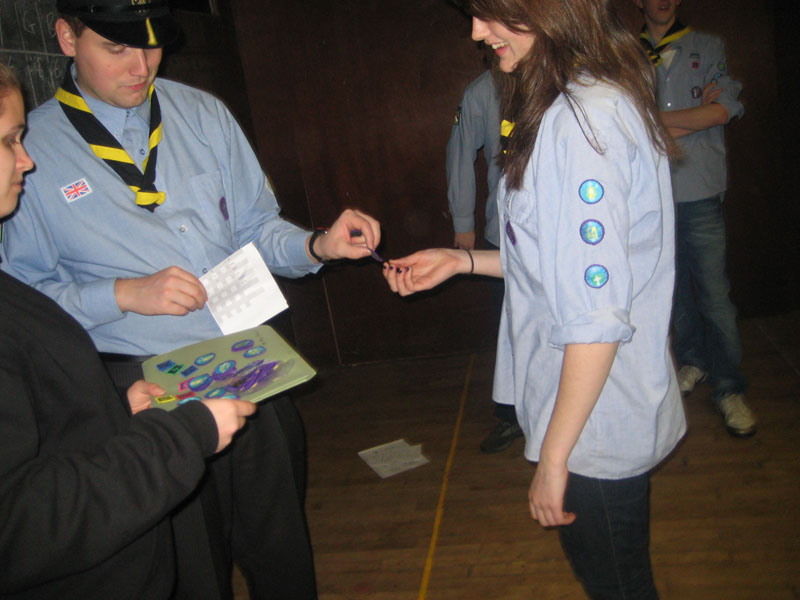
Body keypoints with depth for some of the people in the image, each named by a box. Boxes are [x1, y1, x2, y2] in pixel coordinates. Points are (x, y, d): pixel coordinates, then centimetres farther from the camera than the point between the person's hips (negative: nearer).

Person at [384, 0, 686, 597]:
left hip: (595, 421, -9)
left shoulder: (582, 118, -24)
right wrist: (462, 260, 11)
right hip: (611, 412, 9)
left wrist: (554, 455, -19)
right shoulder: (600, 99, 9)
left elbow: (597, 317, -26)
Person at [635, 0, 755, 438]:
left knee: (714, 293, -3)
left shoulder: (709, 48, 10)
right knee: (673, 287, 10)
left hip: (700, 194, -1)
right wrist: (694, 116, -7)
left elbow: (721, 110, -5)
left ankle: (730, 389, 7)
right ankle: (692, 362, 29)